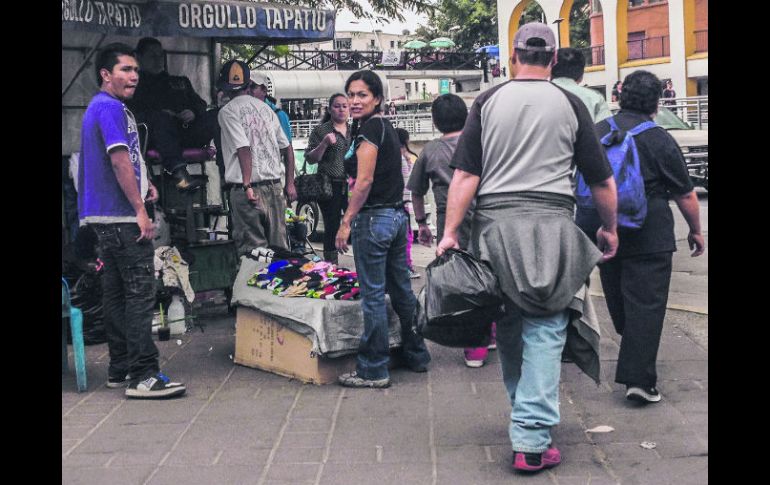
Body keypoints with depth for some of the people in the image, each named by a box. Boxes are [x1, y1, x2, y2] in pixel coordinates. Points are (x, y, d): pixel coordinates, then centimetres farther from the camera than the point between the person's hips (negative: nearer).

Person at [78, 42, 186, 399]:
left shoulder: (98, 108, 20)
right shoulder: (111, 108, -12)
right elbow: (119, 159, -20)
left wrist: (143, 184, 14)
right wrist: (140, 210, -19)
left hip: (106, 218, 11)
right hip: (122, 217, -11)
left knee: (117, 294, 13)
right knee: (140, 293, -11)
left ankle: (120, 369, 20)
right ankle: (143, 376, -12)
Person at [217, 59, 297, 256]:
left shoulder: (227, 111, -5)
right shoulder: (265, 108, 12)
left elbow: (244, 149, -17)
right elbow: (286, 148, 12)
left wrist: (247, 186, -19)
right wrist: (290, 183, 17)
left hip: (247, 189, -5)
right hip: (274, 186, 5)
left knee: (252, 247, -1)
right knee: (279, 245, 10)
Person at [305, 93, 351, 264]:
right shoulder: (320, 130, 2)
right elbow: (310, 159, -3)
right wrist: (324, 143, -17)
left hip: (352, 186, 3)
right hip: (330, 186, -3)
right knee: (332, 229, 1)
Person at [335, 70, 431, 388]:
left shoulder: (369, 127, -13)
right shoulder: (386, 126, 16)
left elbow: (364, 181, -19)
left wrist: (346, 222, -15)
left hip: (374, 218, -10)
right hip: (397, 215, 10)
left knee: (372, 295, -3)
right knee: (402, 290, 17)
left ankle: (373, 370, 3)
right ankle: (417, 356, 27)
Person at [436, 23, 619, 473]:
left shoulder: (488, 102, 5)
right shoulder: (569, 104, 3)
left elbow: (466, 174, -1)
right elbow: (602, 179, 7)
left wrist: (450, 232, 2)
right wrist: (610, 228, 21)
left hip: (494, 224, 2)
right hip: (551, 224, -2)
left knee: (508, 327, 15)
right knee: (544, 332, -2)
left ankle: (525, 412, 32)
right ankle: (532, 440, -7)